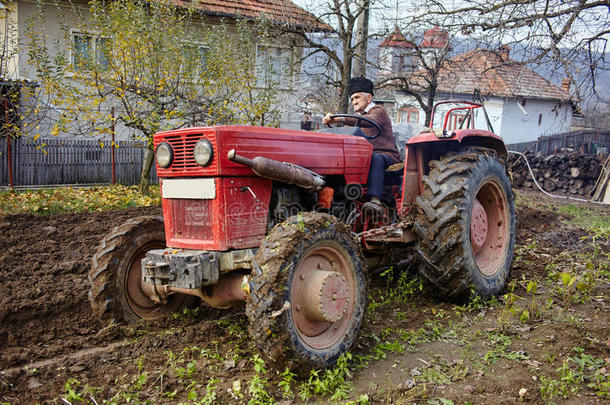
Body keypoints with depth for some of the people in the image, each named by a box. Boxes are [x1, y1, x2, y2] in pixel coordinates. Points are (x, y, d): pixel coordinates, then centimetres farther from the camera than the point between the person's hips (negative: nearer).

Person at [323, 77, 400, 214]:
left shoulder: (378, 111, 1)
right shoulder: (360, 115, 27)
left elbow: (370, 121, -24)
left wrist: (341, 119, -36)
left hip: (386, 155, -7)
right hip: (365, 155, 7)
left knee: (375, 158, -40)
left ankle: (375, 201, -53)